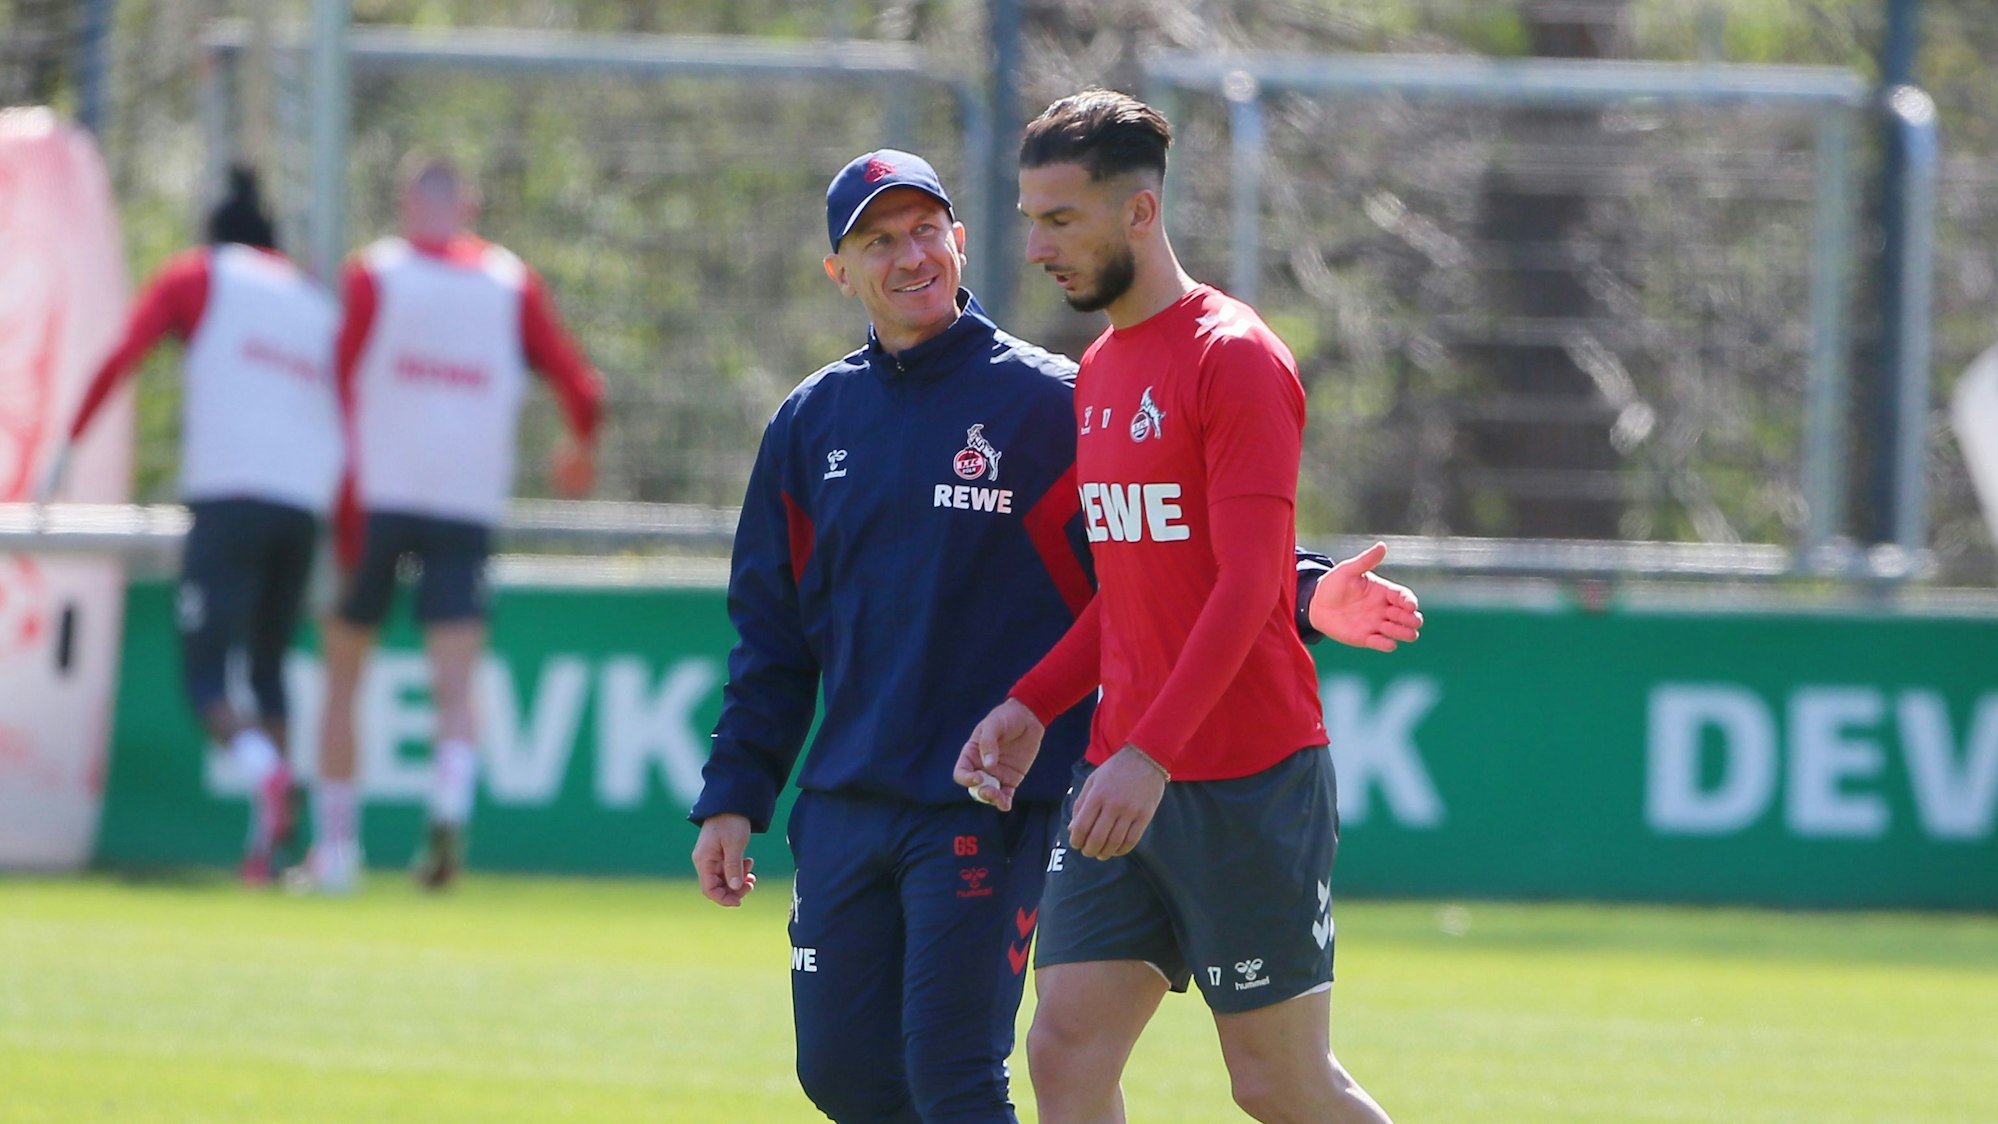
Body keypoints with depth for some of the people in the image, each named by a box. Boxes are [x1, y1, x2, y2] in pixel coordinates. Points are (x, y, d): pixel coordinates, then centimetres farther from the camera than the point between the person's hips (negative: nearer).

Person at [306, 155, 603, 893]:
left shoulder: (372, 274, 2)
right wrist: (582, 452, 24)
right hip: (472, 504, 1)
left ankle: (336, 843, 11)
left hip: (377, 497, -1)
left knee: (343, 670, 12)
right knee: (456, 683, -4)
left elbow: (340, 381, -8)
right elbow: (580, 388, 4)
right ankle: (451, 805, -31)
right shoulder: (512, 283, 7)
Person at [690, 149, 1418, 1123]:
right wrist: (733, 796, 11)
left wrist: (1306, 596, -22)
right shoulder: (811, 423, 11)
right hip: (844, 811, 5)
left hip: (992, 811, -5)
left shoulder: (1052, 403, -3)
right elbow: (772, 638, 16)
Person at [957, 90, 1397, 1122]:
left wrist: (1150, 757, -26)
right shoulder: (1098, 374, 15)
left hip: (1248, 782, -8)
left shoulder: (1236, 359, -11)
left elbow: (1248, 587, -18)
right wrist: (1031, 704, 10)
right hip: (1121, 780, 8)